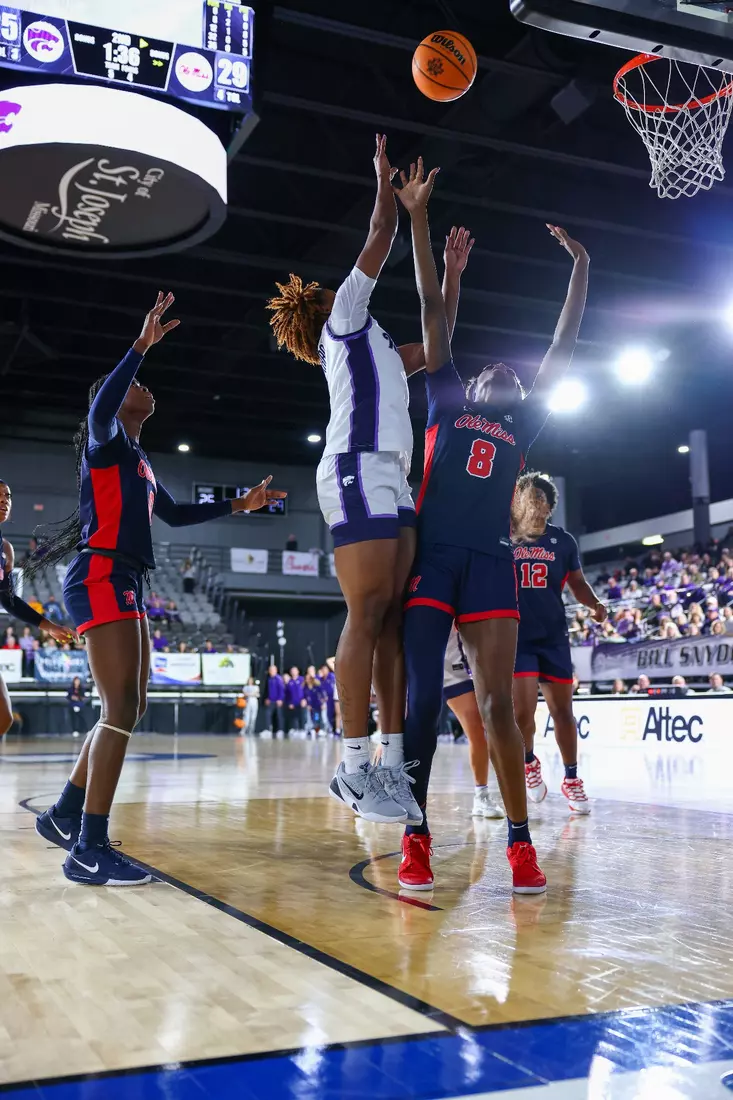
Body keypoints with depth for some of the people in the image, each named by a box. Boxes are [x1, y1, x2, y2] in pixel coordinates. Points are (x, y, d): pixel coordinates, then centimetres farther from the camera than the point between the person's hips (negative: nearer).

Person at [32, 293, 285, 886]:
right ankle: (90, 848, -15)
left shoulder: (138, 460, 25)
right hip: (101, 576, -10)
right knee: (121, 708, -16)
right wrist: (141, 346, -28)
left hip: (126, 583, 10)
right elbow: (100, 406, -26)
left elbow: (176, 514, 34)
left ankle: (65, 813, 21)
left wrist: (240, 504, 34)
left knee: (128, 709, 11)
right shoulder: (105, 439, -1)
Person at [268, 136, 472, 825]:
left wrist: (452, 275, 43)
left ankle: (393, 761, -1)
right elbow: (381, 238, 8)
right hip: (358, 472, -9)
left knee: (394, 616, 0)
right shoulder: (344, 320, 11)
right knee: (368, 613, -16)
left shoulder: (372, 346, 34)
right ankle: (355, 767, -18)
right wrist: (384, 178, 20)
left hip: (390, 480, 9)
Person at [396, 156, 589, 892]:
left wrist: (580, 266, 25)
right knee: (421, 699, -5)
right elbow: (433, 313, 16)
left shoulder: (521, 424, 21)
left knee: (496, 703, -3)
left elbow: (562, 349, 23)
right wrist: (418, 218, 17)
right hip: (431, 556, -1)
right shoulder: (445, 402, 17)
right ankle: (415, 838, 2)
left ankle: (520, 842, 2)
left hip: (490, 563, 2)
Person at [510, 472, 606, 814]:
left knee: (562, 710, 8)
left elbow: (577, 583, 14)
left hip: (553, 637, 3)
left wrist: (595, 604, -4)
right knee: (522, 710, -12)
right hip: (514, 636, -3)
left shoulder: (563, 541, 5)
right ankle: (528, 763, 18)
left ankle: (571, 779, 26)